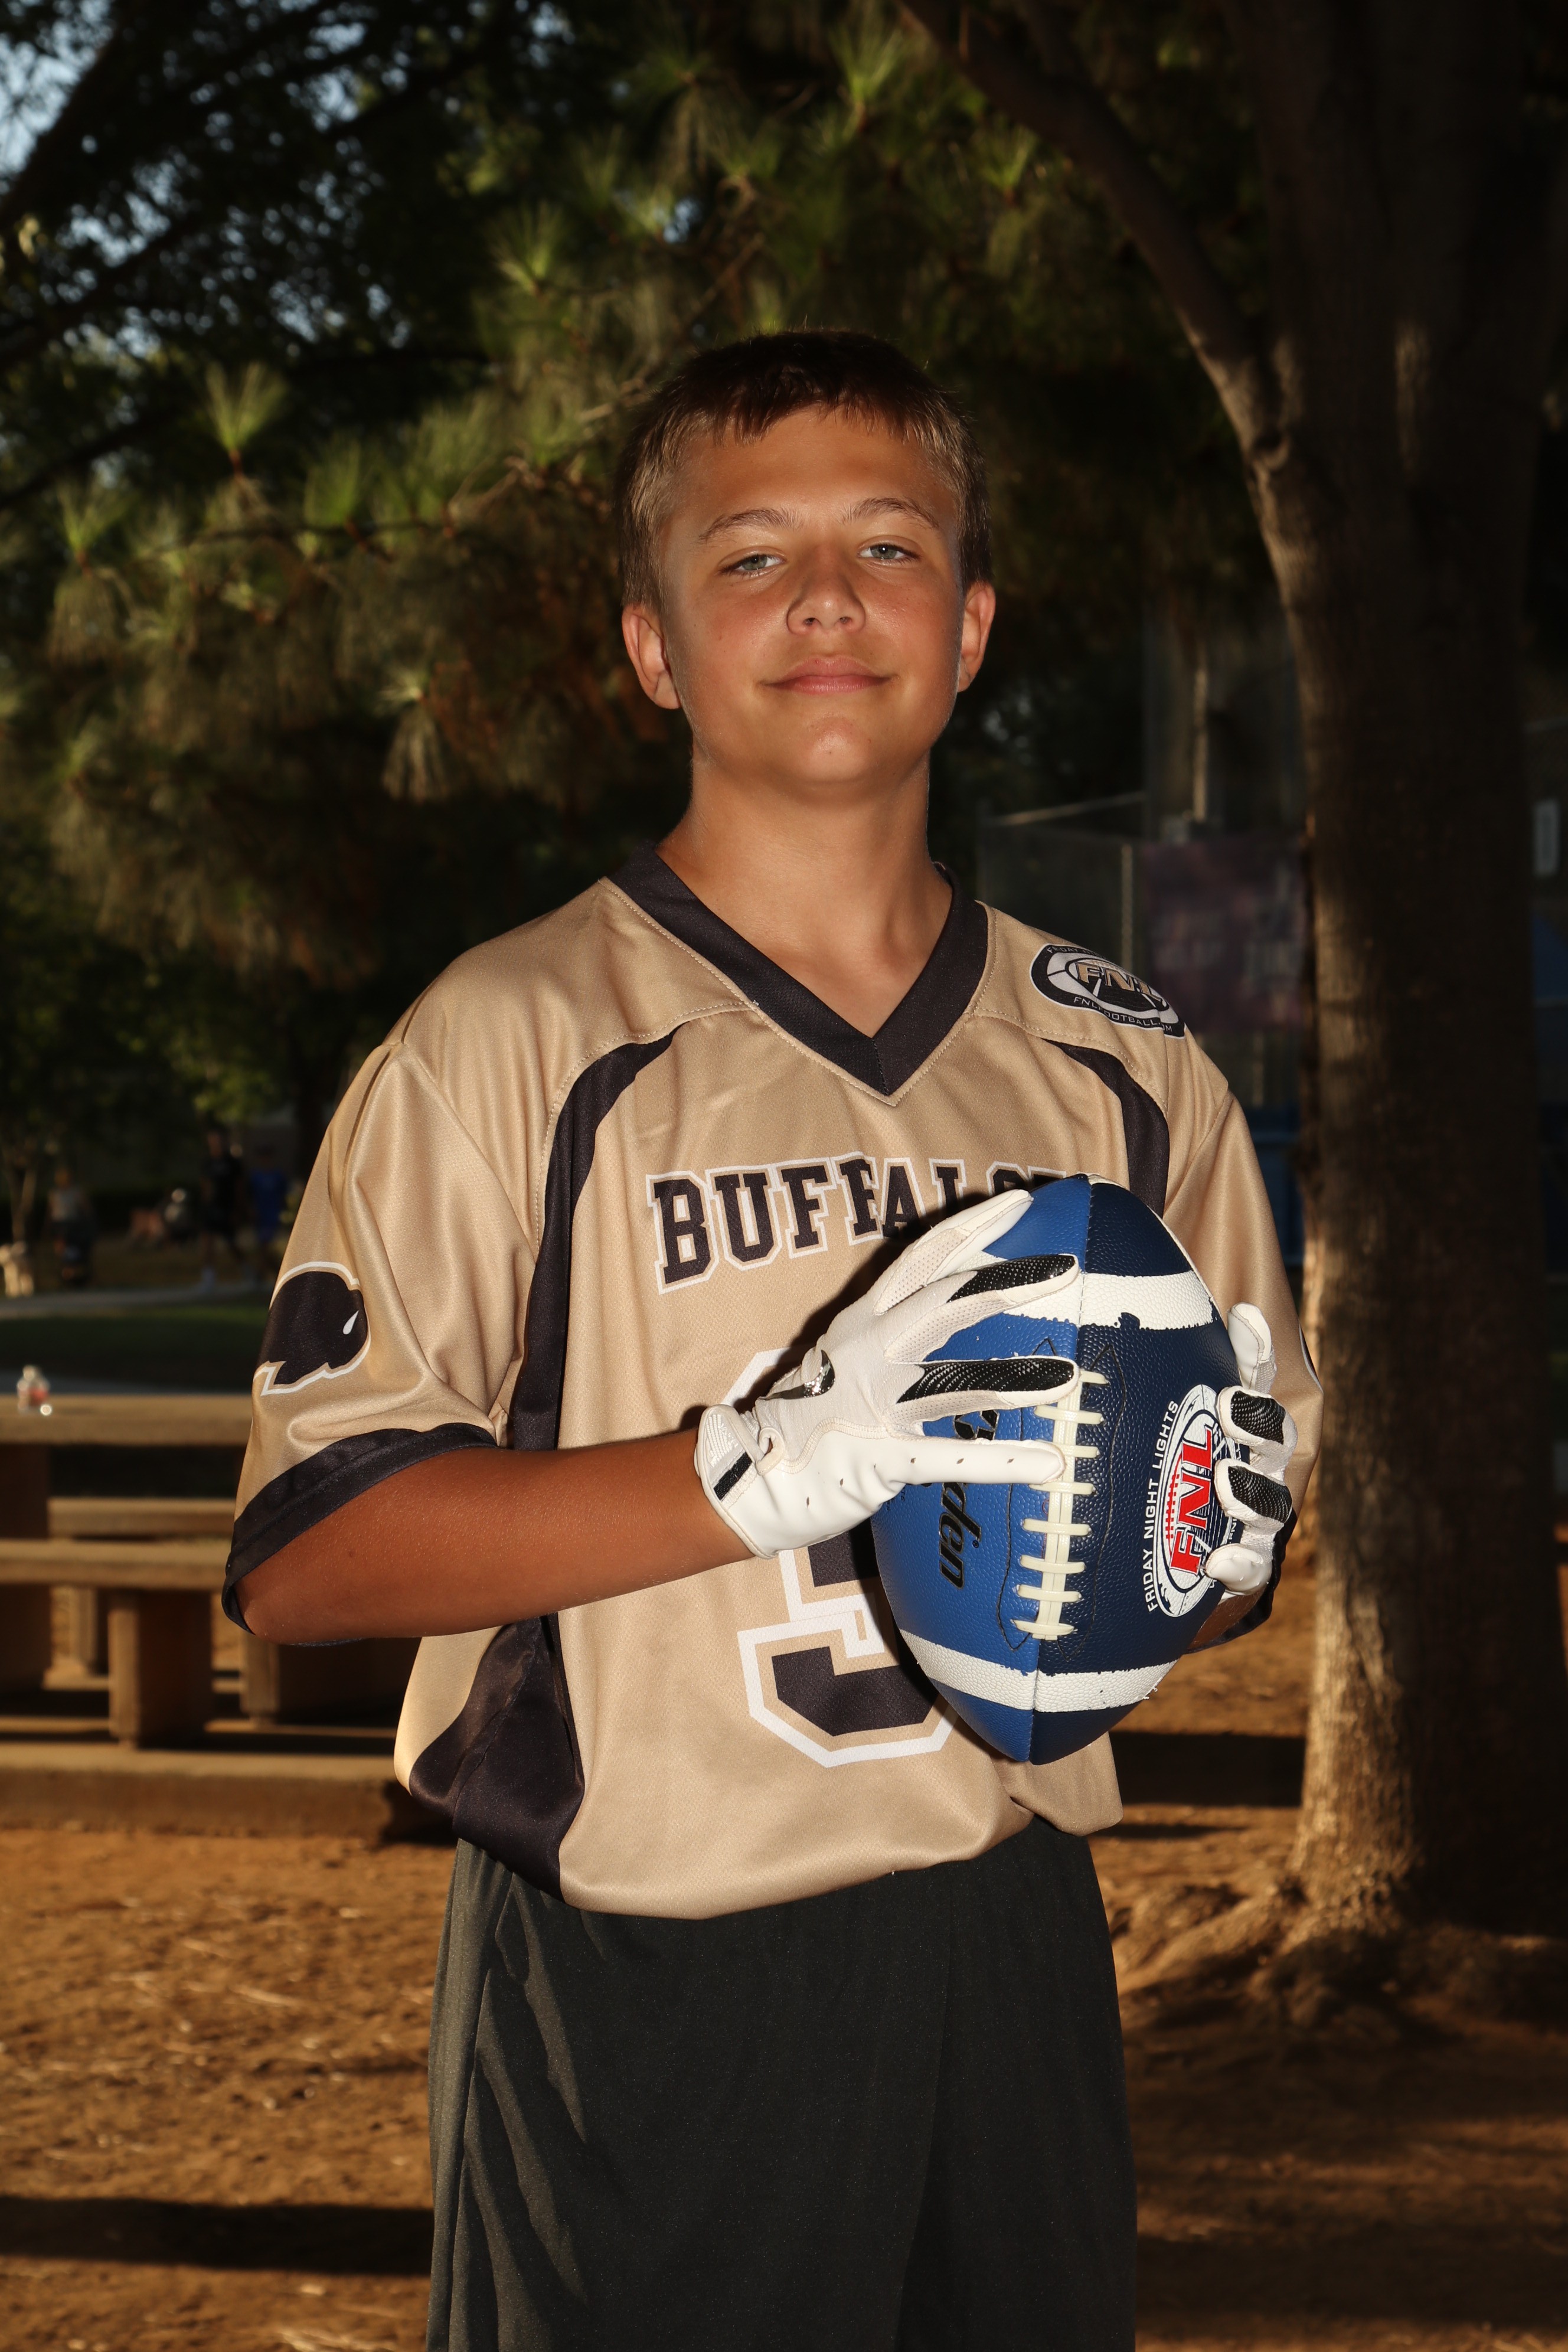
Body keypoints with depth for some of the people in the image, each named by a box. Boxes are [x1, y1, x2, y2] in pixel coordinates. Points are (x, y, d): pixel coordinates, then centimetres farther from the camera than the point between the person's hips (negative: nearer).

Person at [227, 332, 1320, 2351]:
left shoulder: (1124, 1069, 10)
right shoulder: (514, 1042, -4)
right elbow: (304, 1554, -12)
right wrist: (771, 1463, -22)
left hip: (1012, 1956, 4)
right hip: (644, 2005, -4)